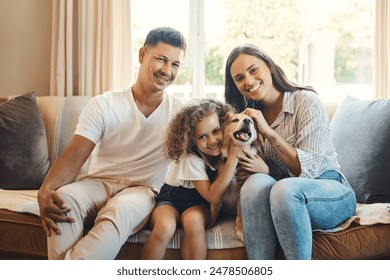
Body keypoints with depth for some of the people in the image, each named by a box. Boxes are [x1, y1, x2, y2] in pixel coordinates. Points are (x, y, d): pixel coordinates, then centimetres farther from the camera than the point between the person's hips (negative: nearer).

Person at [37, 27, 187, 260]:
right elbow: (74, 157, -10)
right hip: (98, 182, 1)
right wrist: (45, 190, -29)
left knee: (120, 209, -37)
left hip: (141, 190, 0)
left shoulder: (179, 114, 3)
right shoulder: (104, 105, -2)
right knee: (62, 199, -33)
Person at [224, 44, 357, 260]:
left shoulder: (306, 101, -8)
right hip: (284, 199, 4)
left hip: (333, 195, -4)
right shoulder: (250, 116, 11)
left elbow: (310, 170, -14)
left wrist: (269, 133, -20)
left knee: (285, 188, -36)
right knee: (256, 182, -29)